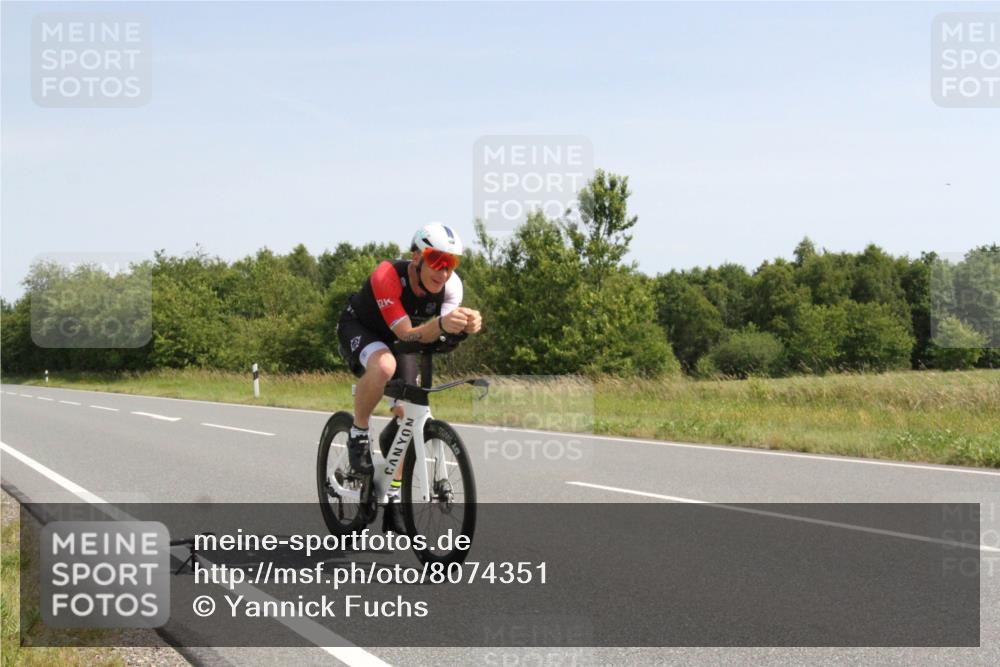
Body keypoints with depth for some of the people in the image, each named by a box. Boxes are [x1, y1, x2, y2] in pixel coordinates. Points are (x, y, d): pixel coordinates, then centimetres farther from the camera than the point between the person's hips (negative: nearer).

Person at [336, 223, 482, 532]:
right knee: (384, 365, -39)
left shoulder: (451, 284, -23)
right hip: (358, 329, -5)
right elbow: (406, 333, -41)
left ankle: (392, 499, 8)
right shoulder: (387, 276, -37)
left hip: (397, 339, 5)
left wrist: (467, 324, -57)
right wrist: (440, 324, -61)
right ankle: (358, 435, -15)